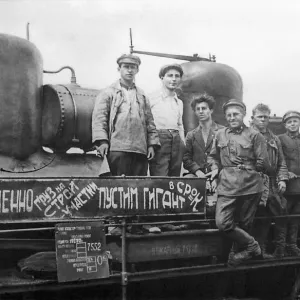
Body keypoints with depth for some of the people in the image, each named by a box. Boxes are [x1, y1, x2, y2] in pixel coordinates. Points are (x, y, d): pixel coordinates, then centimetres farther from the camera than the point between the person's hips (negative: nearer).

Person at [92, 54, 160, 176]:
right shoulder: (109, 93, 9)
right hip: (118, 148, -4)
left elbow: (150, 122, 18)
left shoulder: (142, 96, 22)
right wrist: (102, 140, -14)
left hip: (140, 149, 4)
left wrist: (152, 144, 7)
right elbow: (99, 119, -1)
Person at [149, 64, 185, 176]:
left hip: (177, 141, 6)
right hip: (159, 139, -6)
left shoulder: (179, 103, 21)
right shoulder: (152, 98, 2)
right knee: (159, 180, -13)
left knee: (175, 176, 5)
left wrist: (183, 144, 19)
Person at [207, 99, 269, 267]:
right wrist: (215, 169, 6)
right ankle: (252, 246, 7)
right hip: (227, 186, 3)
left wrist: (244, 168, 2)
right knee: (222, 223, -10)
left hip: (250, 186, -2)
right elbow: (213, 157, 24)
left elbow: (263, 163, 1)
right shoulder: (220, 135, 13)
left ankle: (243, 251, 25)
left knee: (244, 224, 5)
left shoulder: (254, 136, 3)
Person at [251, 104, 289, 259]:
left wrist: (282, 179, 3)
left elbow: (281, 162, 16)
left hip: (273, 185, 5)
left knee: (280, 216, 6)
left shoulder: (274, 139, 17)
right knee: (261, 219, -2)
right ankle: (260, 250, 10)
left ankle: (280, 250, 18)